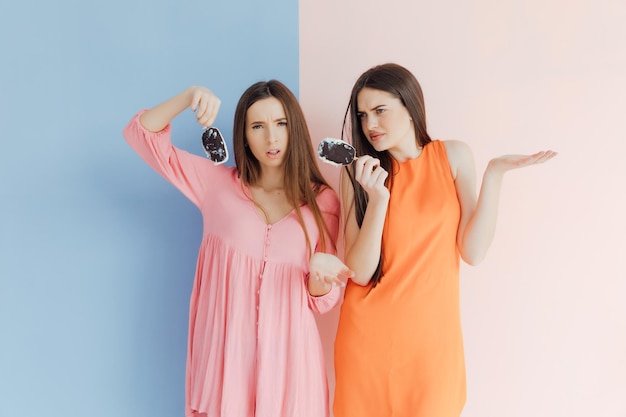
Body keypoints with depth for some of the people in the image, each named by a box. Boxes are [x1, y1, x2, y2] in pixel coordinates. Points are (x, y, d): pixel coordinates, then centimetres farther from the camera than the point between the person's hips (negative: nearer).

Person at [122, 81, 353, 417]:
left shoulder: (322, 200, 0)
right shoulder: (217, 183, 1)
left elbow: (320, 301, 1)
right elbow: (141, 134, 0)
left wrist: (319, 271, -22)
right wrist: (189, 96, -15)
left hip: (286, 351, 0)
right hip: (225, 349, 0)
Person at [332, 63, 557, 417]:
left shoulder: (454, 156, -3)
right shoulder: (361, 171, -5)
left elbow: (473, 252, -9)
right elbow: (359, 273, -12)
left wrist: (494, 174, -16)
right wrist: (378, 199, -24)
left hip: (433, 334, 0)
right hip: (369, 335, 0)